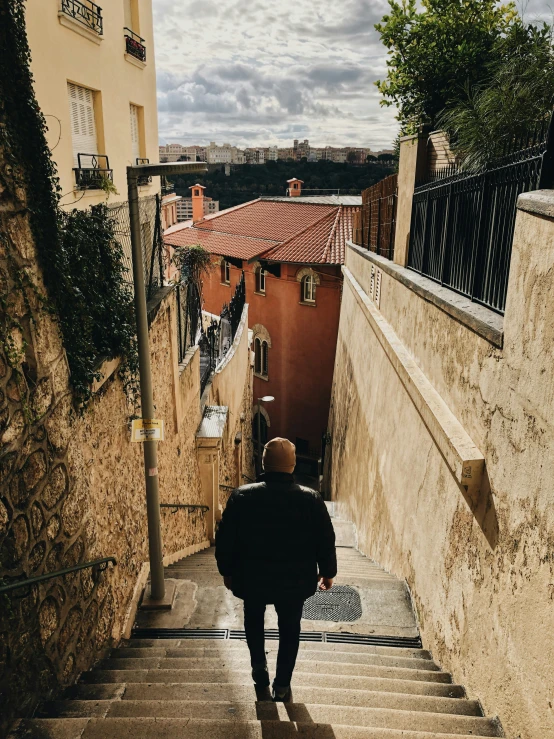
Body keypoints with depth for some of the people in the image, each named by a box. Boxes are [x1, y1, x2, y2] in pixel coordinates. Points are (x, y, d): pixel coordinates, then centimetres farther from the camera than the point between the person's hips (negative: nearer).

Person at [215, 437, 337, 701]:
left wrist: (227, 571, 9)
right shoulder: (311, 499, -14)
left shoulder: (242, 496, -15)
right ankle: (282, 685, 29)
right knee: (289, 630, 22)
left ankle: (259, 668, 30)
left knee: (253, 619, 30)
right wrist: (328, 572, 10)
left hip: (252, 578, 0)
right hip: (294, 580, 0)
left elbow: (225, 539, -7)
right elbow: (326, 541, -6)